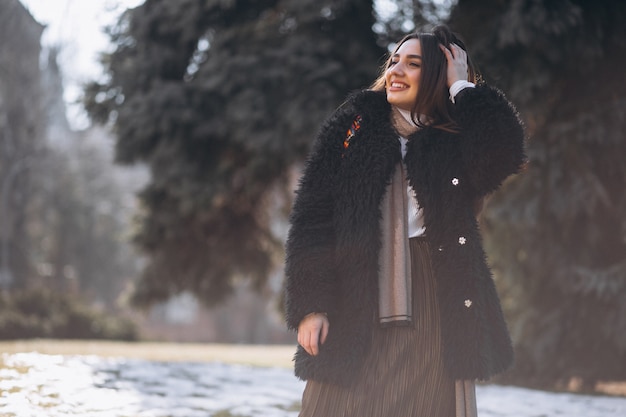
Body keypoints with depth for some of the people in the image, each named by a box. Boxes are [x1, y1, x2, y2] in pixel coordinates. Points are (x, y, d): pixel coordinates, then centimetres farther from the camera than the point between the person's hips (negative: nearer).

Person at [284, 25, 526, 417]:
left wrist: (461, 86, -2)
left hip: (433, 312, 0)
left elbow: (504, 148, -15)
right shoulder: (351, 130, 8)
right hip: (357, 307, 0)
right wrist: (309, 306, -8)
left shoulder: (456, 142, 9)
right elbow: (312, 218, 2)